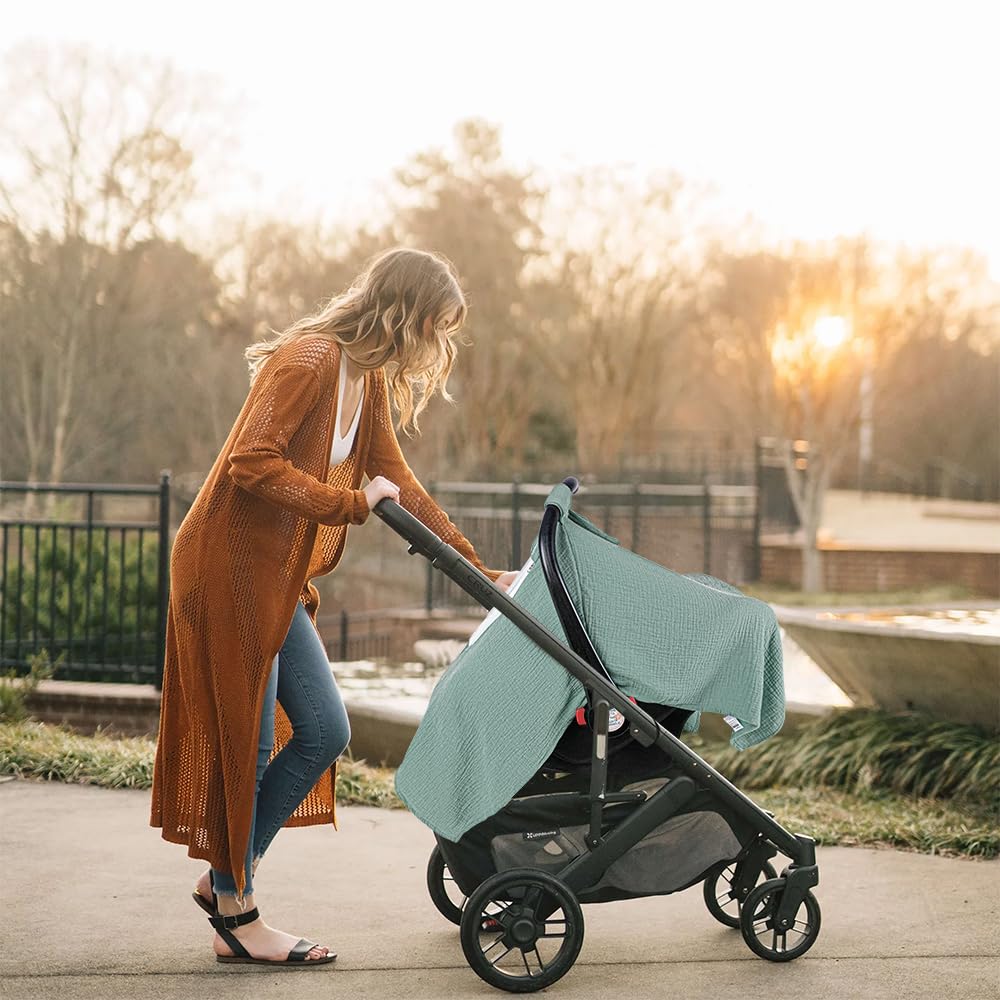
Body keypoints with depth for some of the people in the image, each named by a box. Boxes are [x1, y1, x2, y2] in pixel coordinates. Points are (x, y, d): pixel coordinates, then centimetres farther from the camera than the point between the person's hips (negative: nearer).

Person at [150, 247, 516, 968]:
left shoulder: (368, 380, 12)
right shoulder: (308, 359, -18)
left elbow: (398, 483, 16)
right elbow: (252, 462, -26)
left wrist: (479, 570, 13)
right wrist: (350, 504, -23)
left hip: (279, 581, 9)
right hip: (229, 567, -9)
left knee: (325, 732, 8)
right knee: (242, 741, -1)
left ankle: (225, 879, 21)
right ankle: (235, 916, 12)